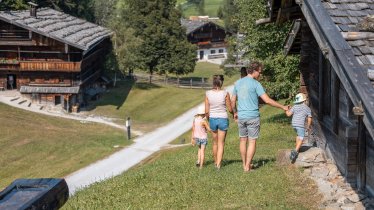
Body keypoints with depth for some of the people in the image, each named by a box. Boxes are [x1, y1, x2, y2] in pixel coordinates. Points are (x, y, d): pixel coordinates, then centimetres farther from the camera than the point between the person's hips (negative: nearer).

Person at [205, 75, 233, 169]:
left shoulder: (208, 94, -8)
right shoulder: (225, 93, -14)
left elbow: (207, 111, -4)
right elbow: (230, 109, -6)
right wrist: (234, 113, 17)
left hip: (212, 119, 2)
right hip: (223, 119, -2)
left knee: (215, 142, 19)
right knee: (221, 143, 6)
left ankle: (216, 162, 33)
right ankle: (218, 164, -2)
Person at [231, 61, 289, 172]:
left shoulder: (238, 83, 7)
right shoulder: (255, 84, -10)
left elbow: (233, 100, 14)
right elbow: (267, 100, -15)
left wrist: (235, 112, 30)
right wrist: (282, 107, -7)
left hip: (241, 117, 5)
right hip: (253, 117, -5)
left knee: (243, 140, 15)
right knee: (252, 141, 2)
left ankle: (244, 164, 21)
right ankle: (247, 166, 1)